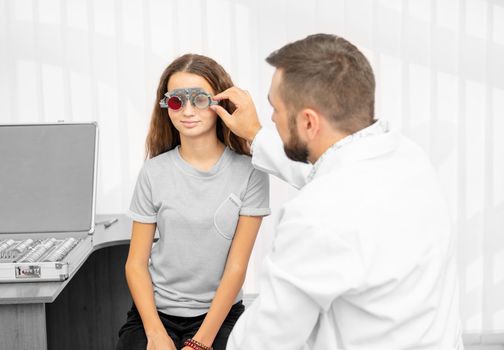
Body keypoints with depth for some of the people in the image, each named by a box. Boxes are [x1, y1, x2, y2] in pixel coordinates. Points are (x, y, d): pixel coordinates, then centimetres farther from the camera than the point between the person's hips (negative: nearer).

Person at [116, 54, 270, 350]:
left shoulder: (249, 173, -6)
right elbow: (136, 263, 1)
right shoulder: (154, 172, -1)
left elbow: (236, 267, -7)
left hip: (220, 314, -1)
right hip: (156, 312, 1)